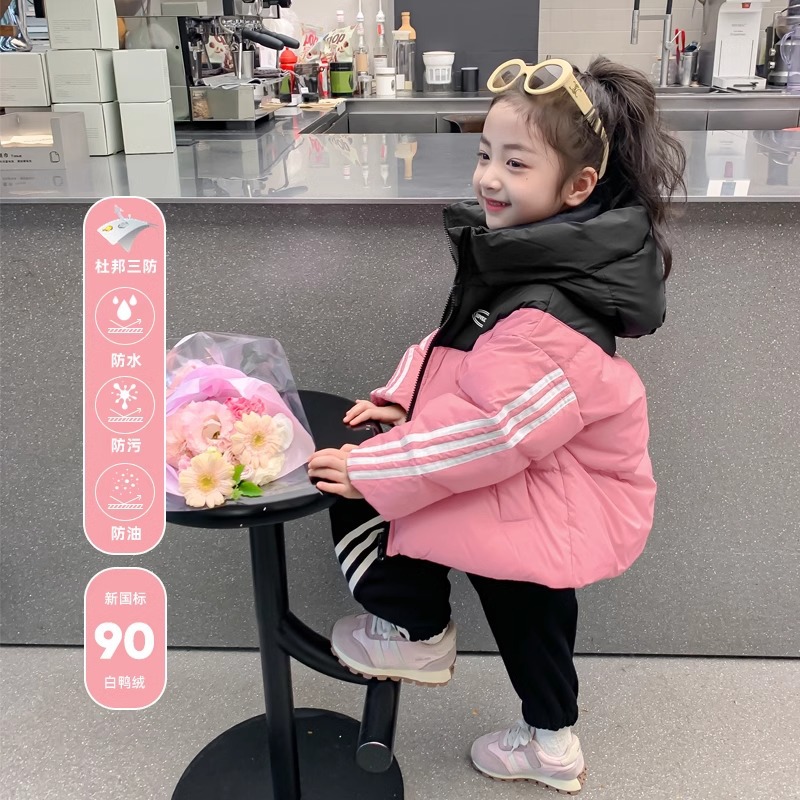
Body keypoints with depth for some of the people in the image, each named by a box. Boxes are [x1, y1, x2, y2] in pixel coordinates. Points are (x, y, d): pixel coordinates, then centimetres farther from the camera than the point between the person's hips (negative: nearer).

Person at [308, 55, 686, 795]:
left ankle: (419, 635, 16)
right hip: (552, 488, 10)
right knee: (523, 597, 29)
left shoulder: (548, 318, -32)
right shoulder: (530, 256, -1)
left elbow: (488, 430, -33)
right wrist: (404, 398, -4)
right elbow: (459, 345, 9)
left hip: (555, 502, -10)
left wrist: (374, 471, -26)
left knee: (360, 504, -10)